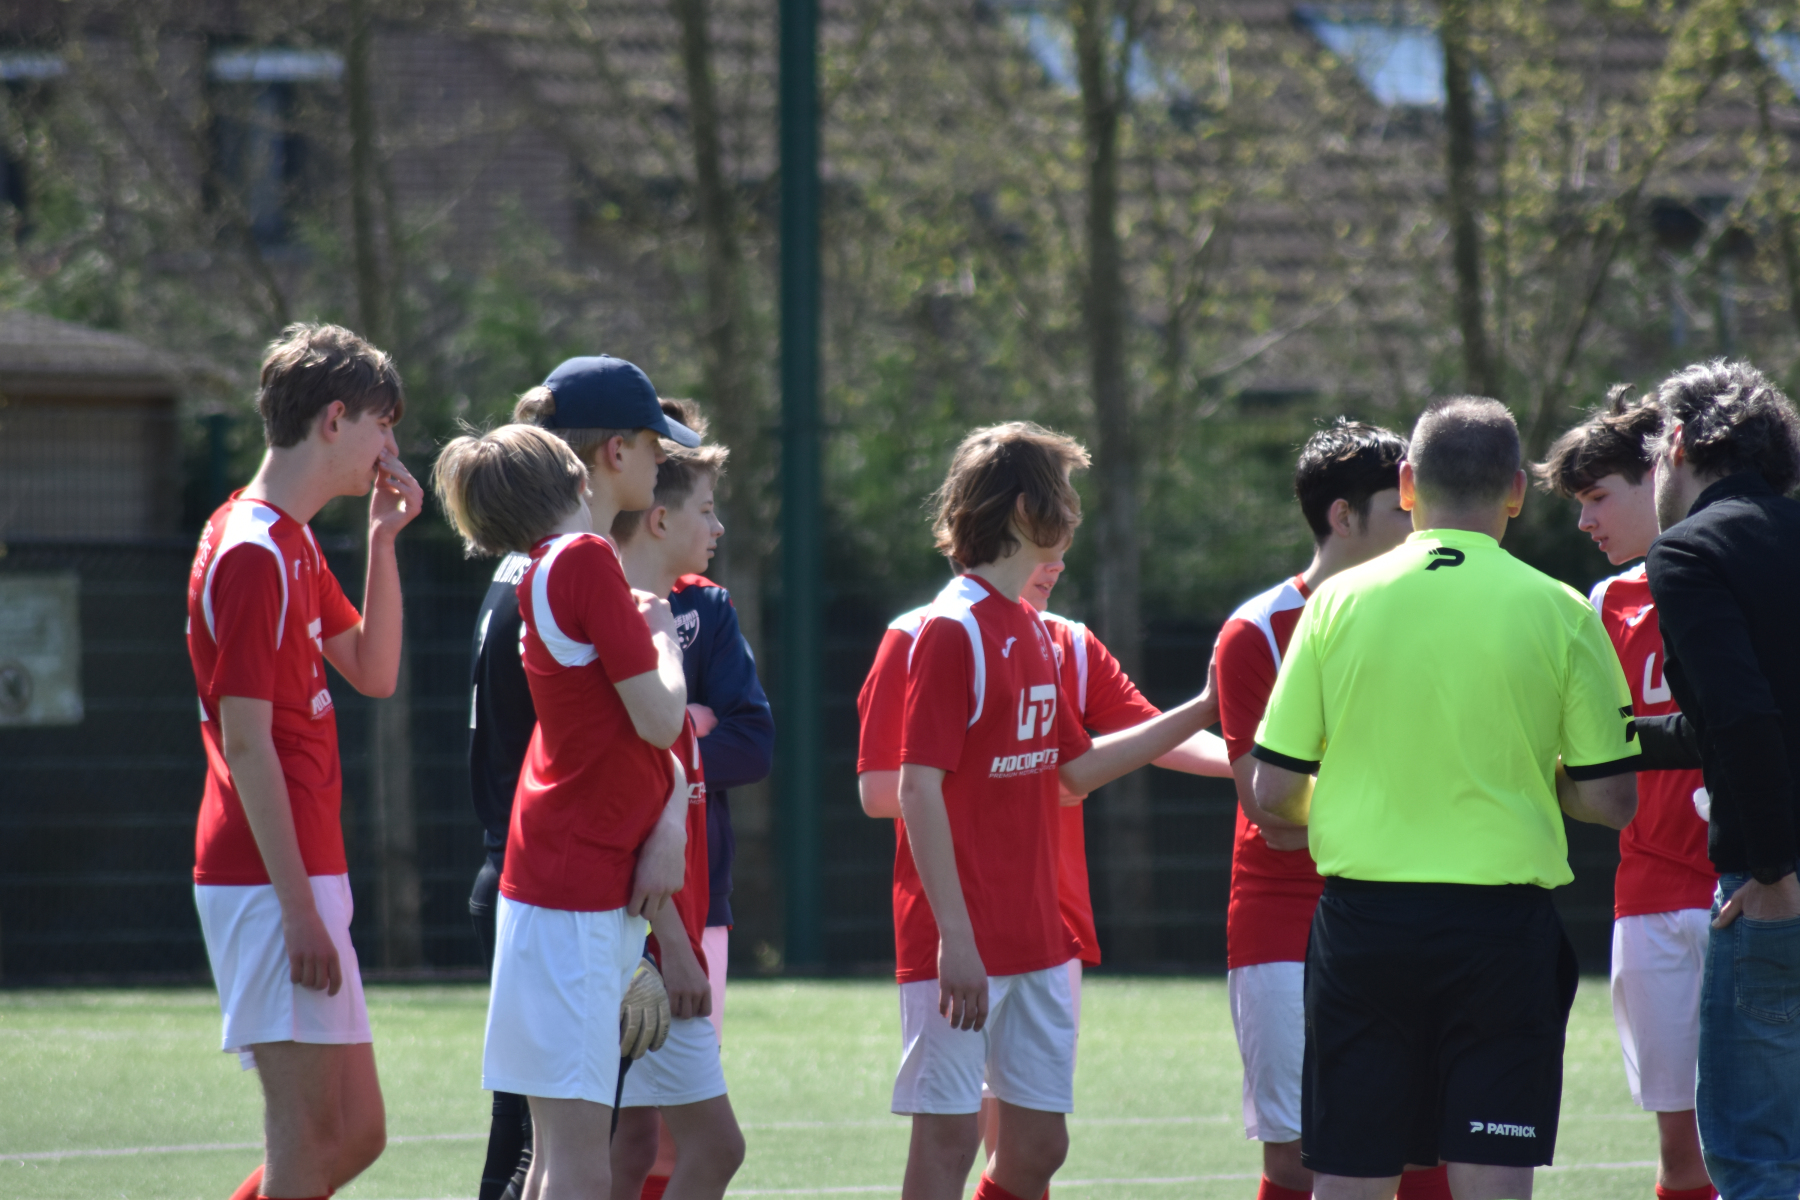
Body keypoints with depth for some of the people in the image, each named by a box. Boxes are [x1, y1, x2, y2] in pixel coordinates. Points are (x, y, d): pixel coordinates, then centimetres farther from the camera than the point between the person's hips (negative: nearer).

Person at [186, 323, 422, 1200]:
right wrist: (300, 908, -19)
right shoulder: (253, 553, -15)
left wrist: (384, 539, 12)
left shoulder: (292, 545, 16)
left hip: (305, 877, 10)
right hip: (270, 882, -10)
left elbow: (374, 671, 23)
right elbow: (246, 743, -18)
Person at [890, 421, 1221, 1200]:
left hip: (1035, 941, 9)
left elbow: (1076, 768, 24)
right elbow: (918, 790, -17)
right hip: (965, 945, -9)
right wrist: (955, 938, -22)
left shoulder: (1033, 632, 14)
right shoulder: (952, 630, -13)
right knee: (948, 1137, -6)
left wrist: (1204, 712, 23)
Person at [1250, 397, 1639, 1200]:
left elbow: (1273, 793, 2)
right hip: (1501, 920, -1)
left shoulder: (1340, 601, 1)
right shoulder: (1558, 612, -3)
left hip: (1361, 922, 1)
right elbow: (1611, 800, -2)